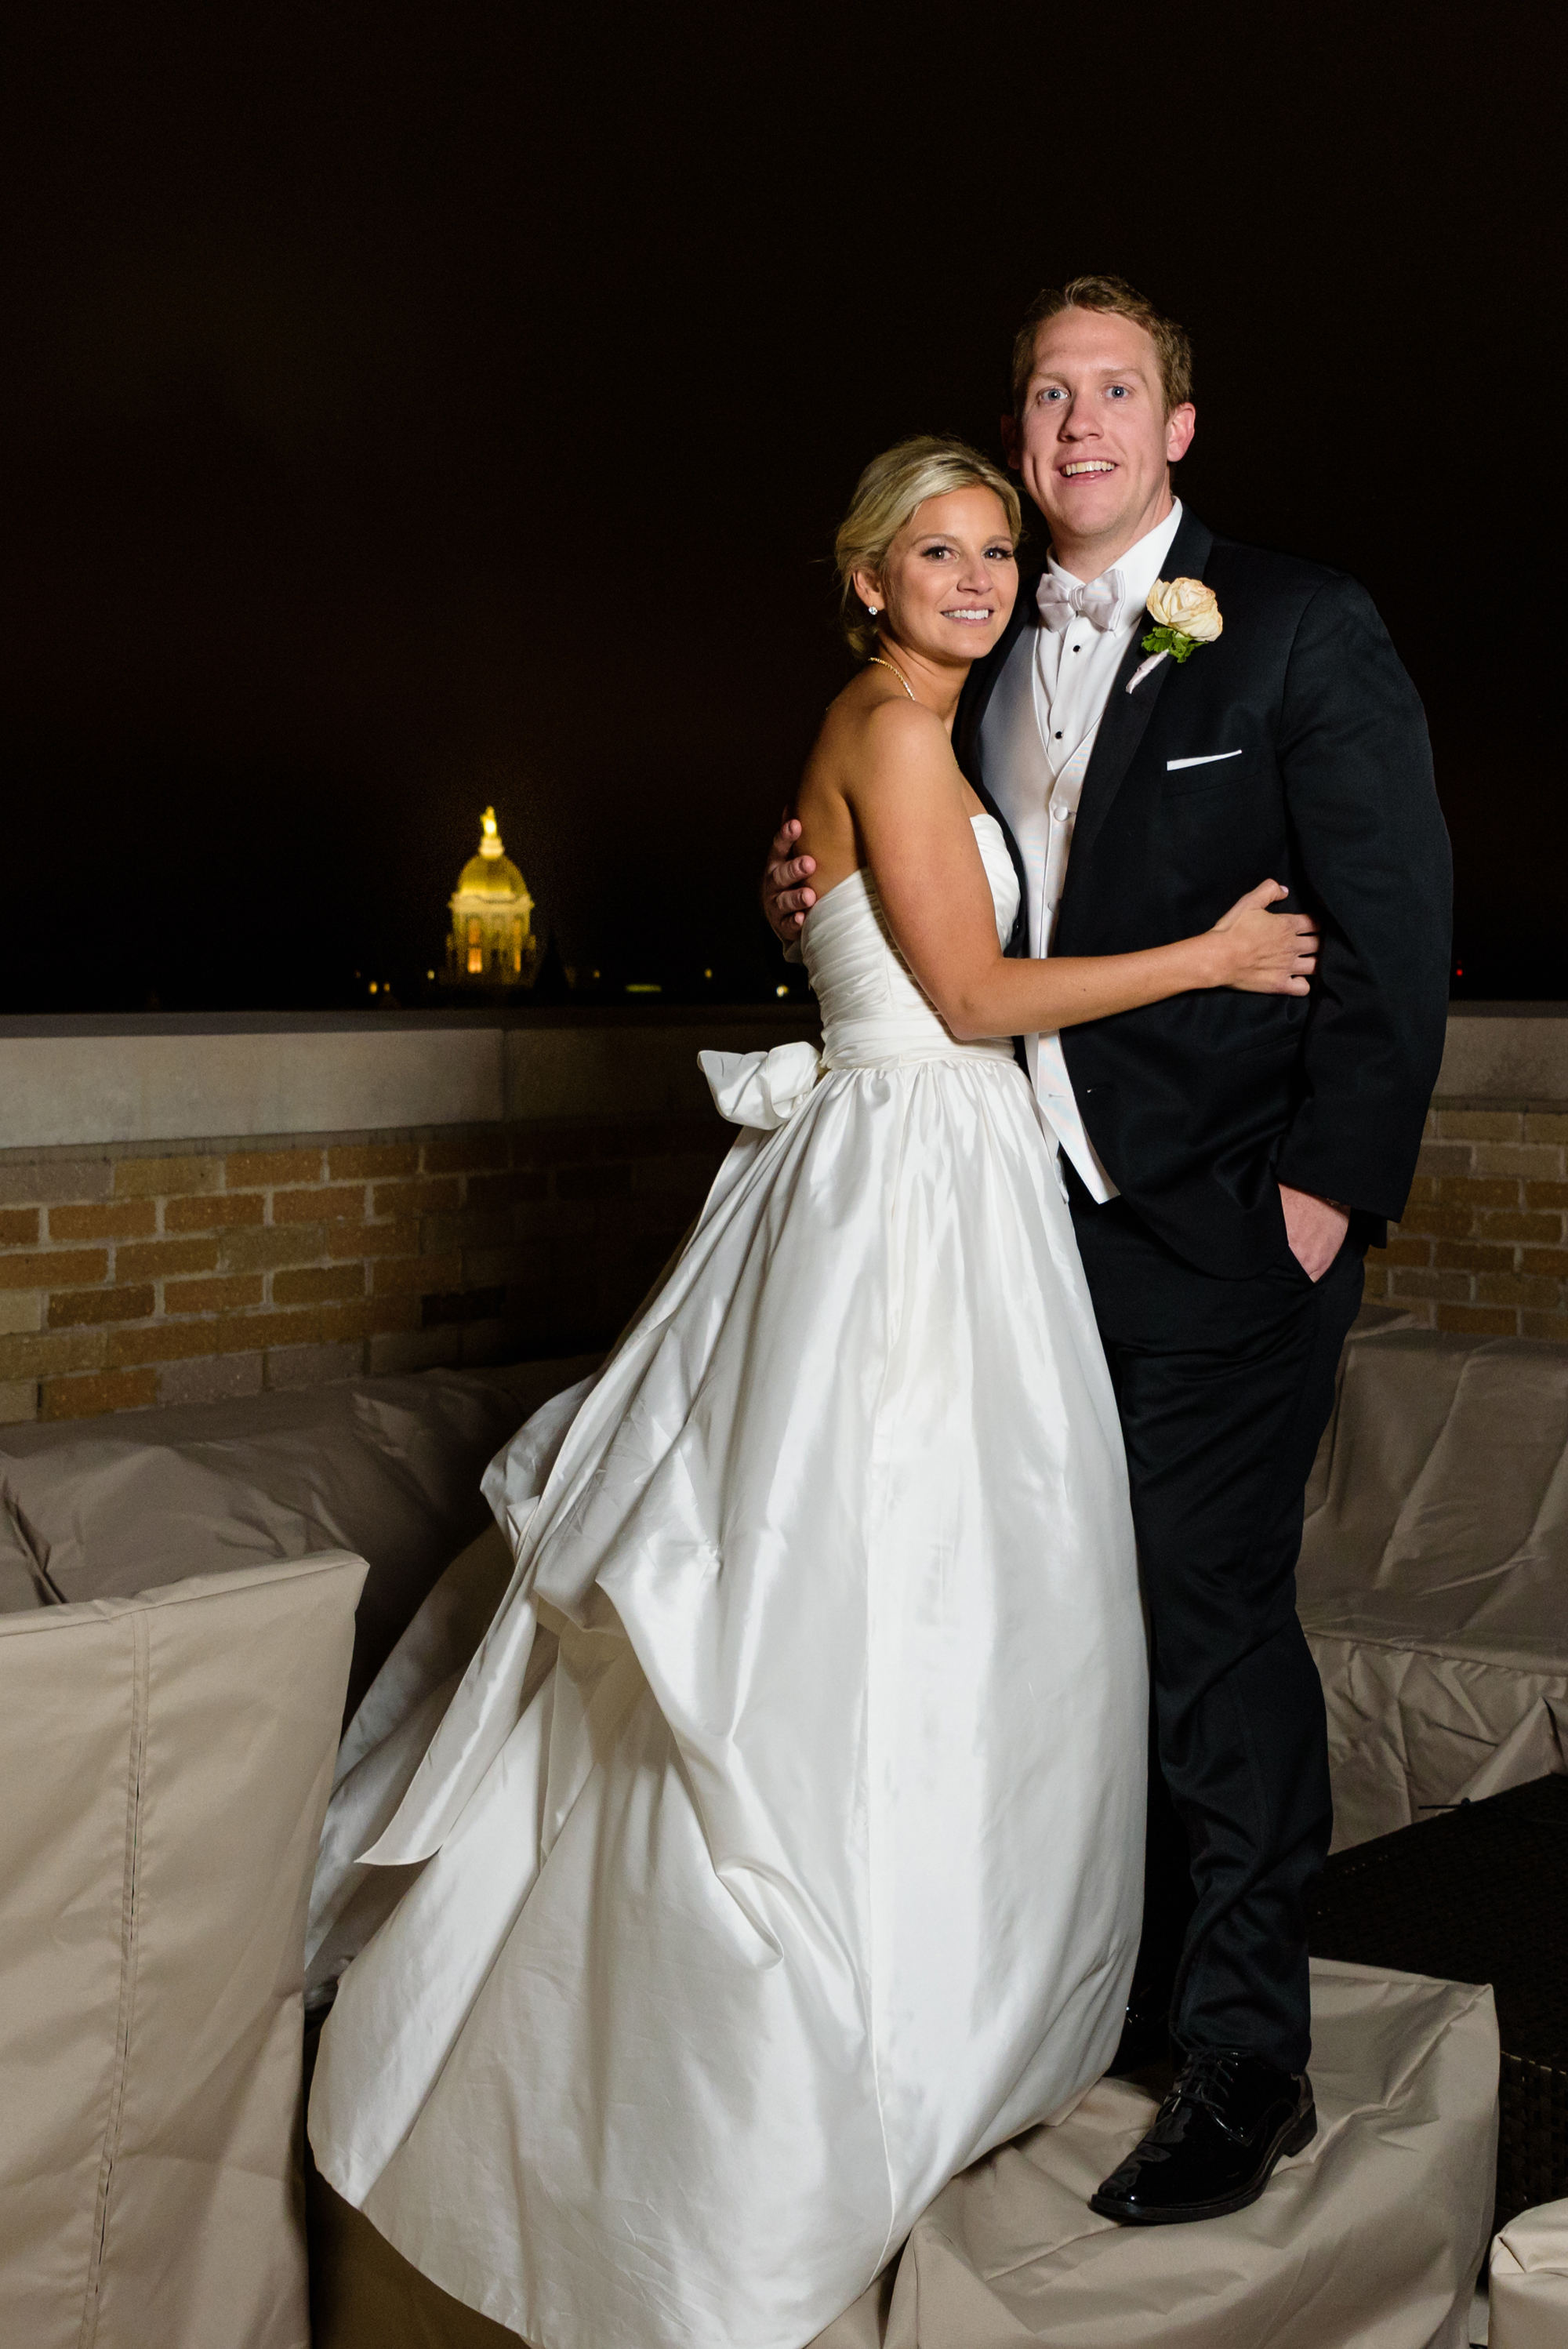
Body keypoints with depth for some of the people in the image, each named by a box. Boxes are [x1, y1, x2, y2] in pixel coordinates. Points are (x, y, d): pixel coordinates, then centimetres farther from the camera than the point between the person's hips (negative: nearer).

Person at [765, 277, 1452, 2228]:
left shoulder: (1299, 628, -2)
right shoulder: (990, 660, 15)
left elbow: (1388, 920, -7)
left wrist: (1330, 1182, -13)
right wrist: (822, 899, 2)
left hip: (1224, 1219, -5)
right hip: (1035, 1209, 6)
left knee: (1209, 1614, -4)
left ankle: (1243, 2064, 9)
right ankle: (1115, 1982, 26)